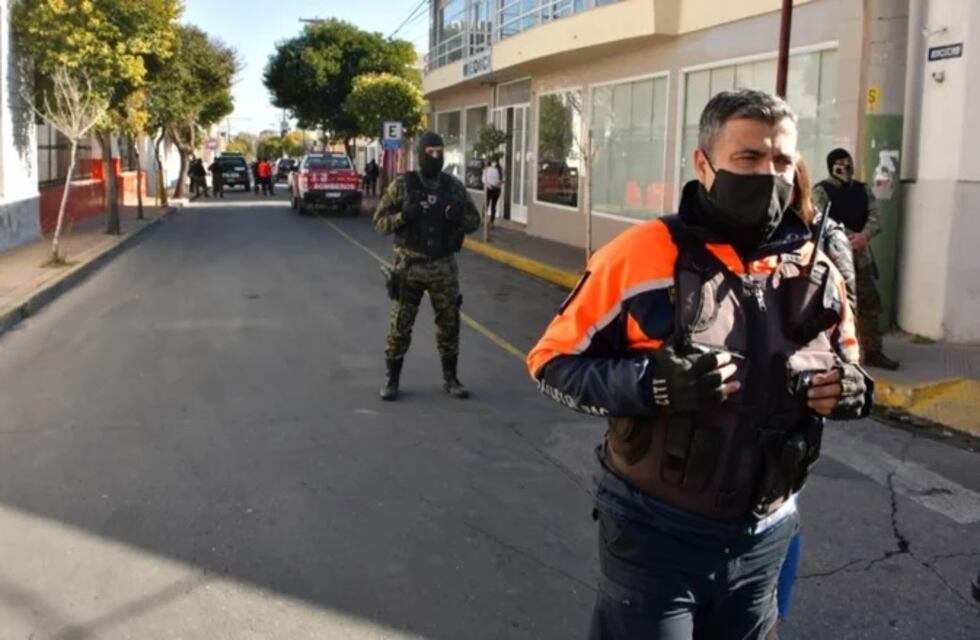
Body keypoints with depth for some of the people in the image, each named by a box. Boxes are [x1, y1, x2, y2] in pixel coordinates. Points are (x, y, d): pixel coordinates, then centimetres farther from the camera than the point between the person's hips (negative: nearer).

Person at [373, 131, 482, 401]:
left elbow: (474, 219, 10)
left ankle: (450, 378, 22)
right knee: (400, 325, 1)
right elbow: (380, 221, -2)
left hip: (444, 267, 3)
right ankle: (391, 379, 13)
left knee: (449, 323, 8)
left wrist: (459, 217, -12)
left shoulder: (454, 186, 4)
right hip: (410, 266, -2)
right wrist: (403, 216, -21)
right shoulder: (402, 185, -4)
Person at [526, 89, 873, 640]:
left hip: (764, 537, 5)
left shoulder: (817, 272, -1)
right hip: (654, 530, -4)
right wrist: (650, 384, -27)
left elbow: (846, 367, 15)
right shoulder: (642, 255, -15)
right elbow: (552, 361, -10)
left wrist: (853, 388, -9)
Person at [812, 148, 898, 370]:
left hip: (861, 256, 6)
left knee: (869, 305, 10)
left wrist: (863, 236, -21)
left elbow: (875, 219, 0)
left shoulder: (863, 190, 11)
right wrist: (849, 238, -26)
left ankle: (872, 352, 20)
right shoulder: (821, 191, -7)